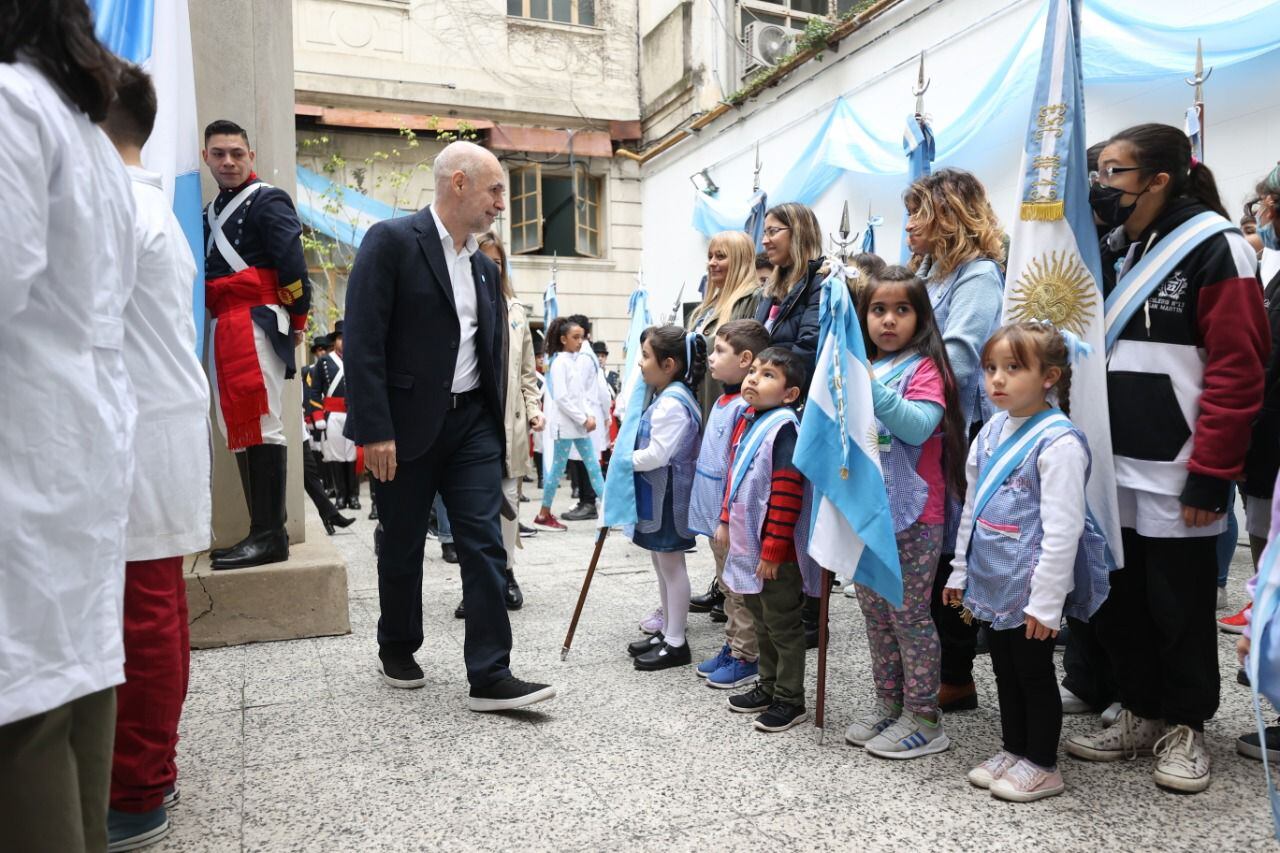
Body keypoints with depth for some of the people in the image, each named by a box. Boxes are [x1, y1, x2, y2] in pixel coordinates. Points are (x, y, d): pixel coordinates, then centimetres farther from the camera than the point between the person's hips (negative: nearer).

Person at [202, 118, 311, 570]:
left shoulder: (268, 200, -2)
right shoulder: (210, 212, 23)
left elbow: (293, 265, -10)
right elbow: (211, 270, 22)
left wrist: (297, 321, -7)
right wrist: (218, 323, 13)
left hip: (256, 323, -9)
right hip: (223, 327, 9)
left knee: (261, 426, -10)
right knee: (238, 429, 7)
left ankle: (270, 535, -8)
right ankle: (261, 531, 12)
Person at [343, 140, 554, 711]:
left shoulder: (484, 265, 13)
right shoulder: (392, 240, -7)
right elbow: (363, 340, -14)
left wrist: (495, 421, 14)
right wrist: (374, 430, -19)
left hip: (472, 422, 5)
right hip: (408, 424, -5)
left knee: (485, 545, -2)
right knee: (403, 546, 10)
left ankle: (490, 677, 2)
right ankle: (397, 652, 32)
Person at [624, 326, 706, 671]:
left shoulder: (672, 403, -22)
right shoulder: (667, 397, 11)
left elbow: (656, 455, -27)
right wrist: (626, 454, 9)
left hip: (666, 496, -10)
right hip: (656, 494, 10)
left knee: (671, 565, 0)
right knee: (662, 564, 18)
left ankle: (676, 644, 11)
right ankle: (667, 632, 30)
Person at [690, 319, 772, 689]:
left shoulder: (746, 407, -22)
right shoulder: (723, 400, 10)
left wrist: (728, 520, -22)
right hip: (716, 517, 10)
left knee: (743, 593, 5)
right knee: (729, 587, 20)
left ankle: (746, 658, 17)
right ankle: (732, 647, 33)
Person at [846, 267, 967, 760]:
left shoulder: (924, 368, -8)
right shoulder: (864, 367, 12)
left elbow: (918, 425, -24)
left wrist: (870, 385, -28)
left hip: (912, 517, -7)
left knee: (909, 614, 1)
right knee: (875, 613, 15)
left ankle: (923, 717, 14)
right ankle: (887, 703, 29)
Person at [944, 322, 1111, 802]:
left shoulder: (1059, 441, -18)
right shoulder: (991, 432, 6)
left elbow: (1062, 528, -20)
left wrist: (1046, 601, -20)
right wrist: (961, 571, 15)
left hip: (1031, 588, -7)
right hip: (994, 582, 8)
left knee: (1033, 673, 7)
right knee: (1004, 670, 19)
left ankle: (1042, 765, 25)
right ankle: (1013, 750, 36)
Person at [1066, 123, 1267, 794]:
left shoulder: (1214, 248, -8)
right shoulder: (1126, 251, 14)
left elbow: (1235, 371, -14)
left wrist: (1209, 474, -17)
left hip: (1175, 470, -7)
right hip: (1116, 467, 7)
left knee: (1179, 606, 6)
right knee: (1120, 600, 13)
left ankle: (1184, 727, 23)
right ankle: (1140, 713, 29)